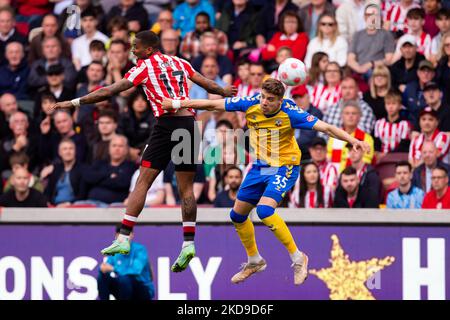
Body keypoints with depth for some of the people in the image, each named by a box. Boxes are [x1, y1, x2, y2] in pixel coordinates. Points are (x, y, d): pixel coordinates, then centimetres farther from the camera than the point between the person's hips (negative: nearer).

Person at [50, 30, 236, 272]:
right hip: (189, 123, 5)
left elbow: (110, 91, -2)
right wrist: (225, 92, 45)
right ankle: (188, 243, -1)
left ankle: (124, 238, -9)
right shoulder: (180, 63, 17)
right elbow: (208, 85, 23)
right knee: (186, 189, 7)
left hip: (167, 124, -5)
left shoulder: (144, 67, 2)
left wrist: (74, 102, 3)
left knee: (143, 182, -3)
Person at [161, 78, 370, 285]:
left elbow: (325, 127, -26)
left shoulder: (289, 113, -24)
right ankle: (254, 261, 36)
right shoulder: (250, 104, -13)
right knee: (237, 215, 12)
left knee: (265, 210, -28)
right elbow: (212, 105, -5)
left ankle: (297, 258, -13)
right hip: (260, 167, 6)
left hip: (284, 167, -6)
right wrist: (178, 104, -3)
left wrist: (353, 140, -37)